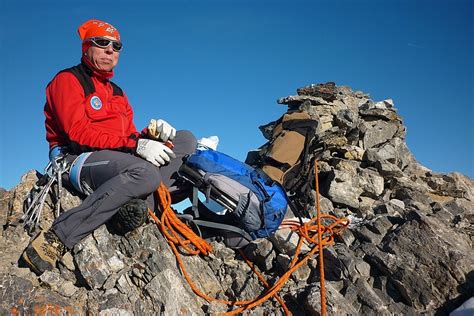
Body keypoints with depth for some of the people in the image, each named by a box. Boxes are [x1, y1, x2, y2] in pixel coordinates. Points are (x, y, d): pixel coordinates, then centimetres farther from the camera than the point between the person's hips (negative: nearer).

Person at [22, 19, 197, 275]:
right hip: (77, 160, -7)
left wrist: (150, 133, -9)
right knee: (145, 173, -38)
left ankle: (141, 201, -24)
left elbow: (130, 136, 16)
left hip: (119, 159, 7)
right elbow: (79, 132, -14)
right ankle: (54, 241, -32)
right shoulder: (68, 80, 2)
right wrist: (136, 145, -24)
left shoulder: (117, 93, 25)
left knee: (186, 139, -4)